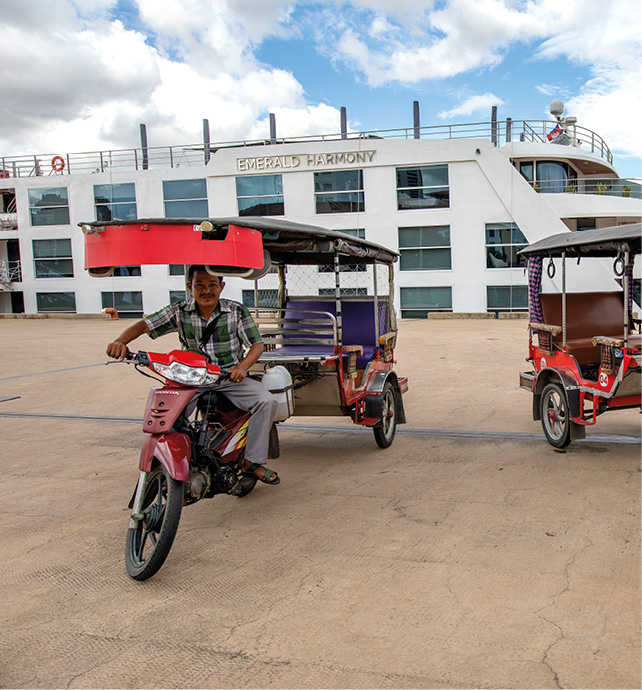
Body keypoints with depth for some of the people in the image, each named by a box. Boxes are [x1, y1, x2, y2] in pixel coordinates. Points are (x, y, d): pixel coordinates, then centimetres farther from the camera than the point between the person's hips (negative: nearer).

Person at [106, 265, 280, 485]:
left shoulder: (236, 311, -3)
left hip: (230, 378, 0)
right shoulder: (179, 312, -1)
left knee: (266, 401, -23)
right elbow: (144, 325, -7)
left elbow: (257, 344, -2)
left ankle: (252, 462, -11)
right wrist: (121, 341, -28)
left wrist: (242, 366, -23)